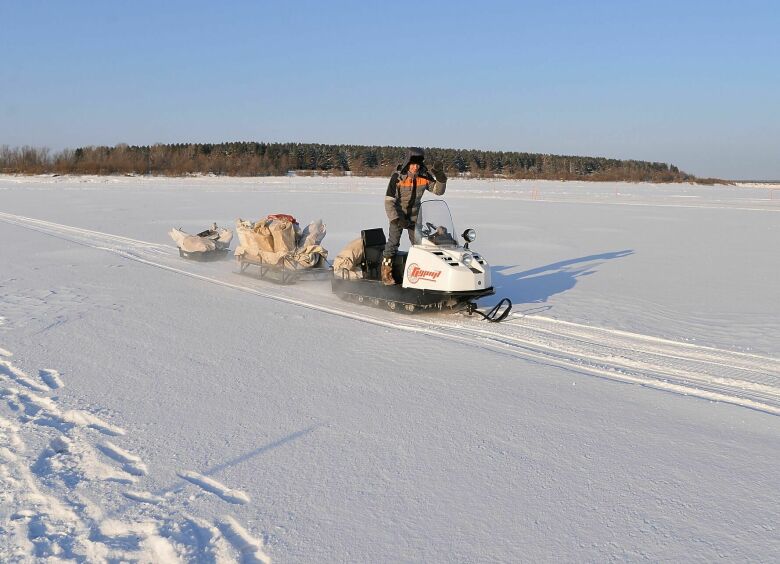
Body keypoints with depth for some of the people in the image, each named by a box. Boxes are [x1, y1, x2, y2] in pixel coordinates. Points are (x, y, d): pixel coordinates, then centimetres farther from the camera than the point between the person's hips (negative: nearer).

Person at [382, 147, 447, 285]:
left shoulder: (425, 176, -9)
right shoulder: (398, 177, -19)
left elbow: (438, 191, -2)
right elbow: (389, 200, -18)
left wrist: (441, 177, -20)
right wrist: (396, 219, -24)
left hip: (414, 216, 4)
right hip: (398, 215, -4)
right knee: (393, 243, -8)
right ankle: (386, 274, -2)